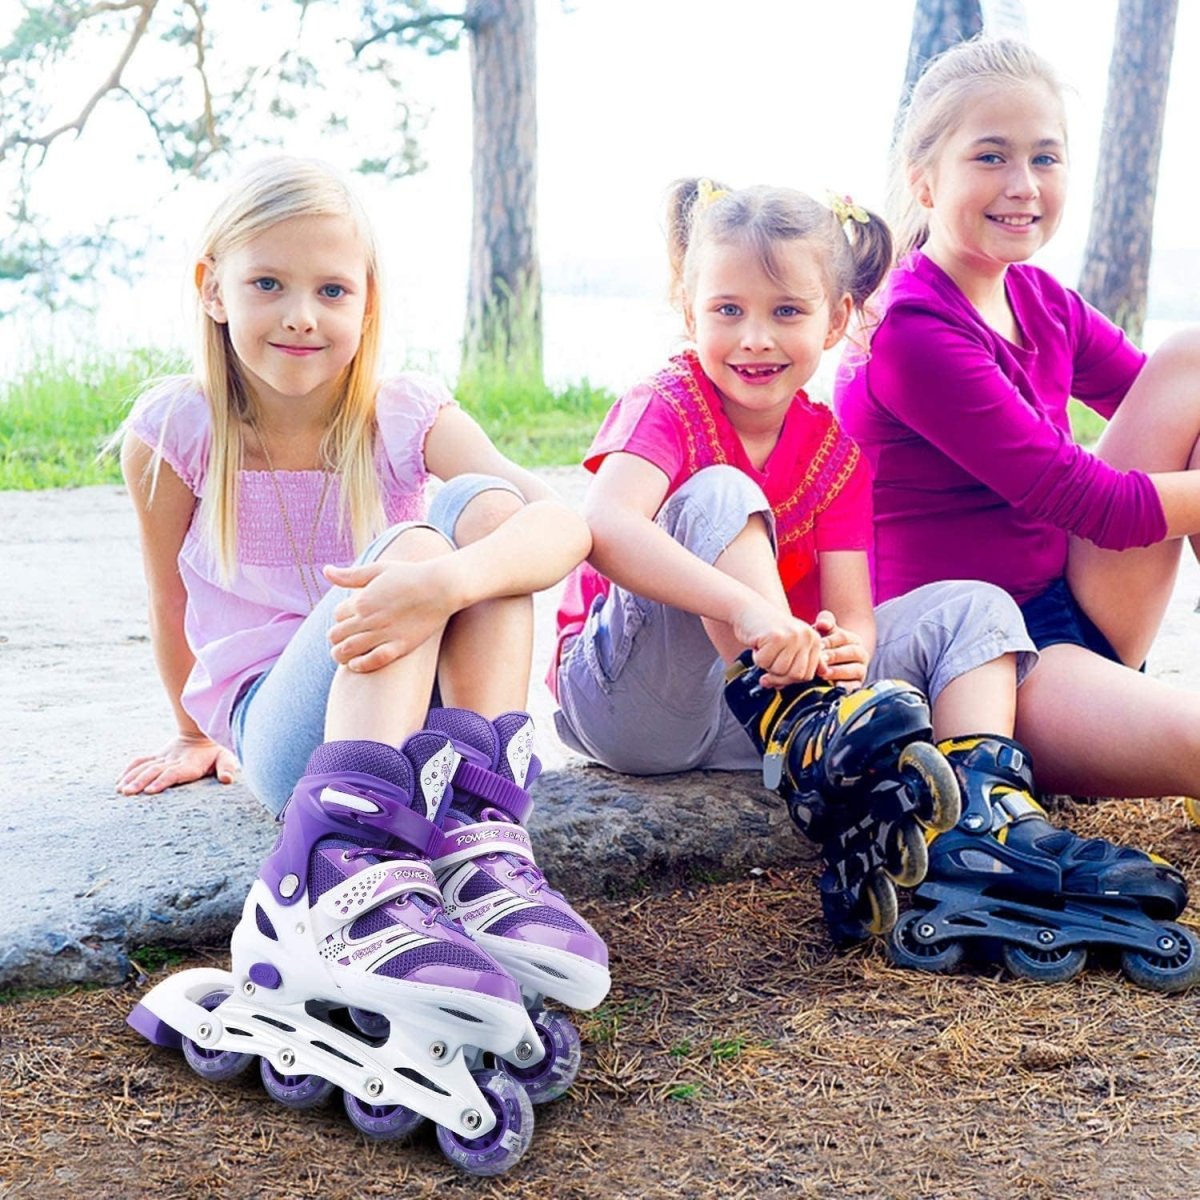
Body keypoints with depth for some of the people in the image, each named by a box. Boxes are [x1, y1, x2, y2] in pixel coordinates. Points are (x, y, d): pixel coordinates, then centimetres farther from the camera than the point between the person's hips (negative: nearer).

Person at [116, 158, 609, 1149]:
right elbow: (172, 603, 9)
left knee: (483, 506, -24)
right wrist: (196, 734, 23)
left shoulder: (408, 417, -5)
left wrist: (446, 582, -44)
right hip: (277, 730, -2)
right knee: (411, 545, -30)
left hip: (413, 725, 2)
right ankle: (344, 868, -47)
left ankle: (475, 834, -31)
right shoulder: (173, 433, -6)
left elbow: (564, 521, -24)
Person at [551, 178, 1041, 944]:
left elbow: (851, 612, -5)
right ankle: (808, 739, -44)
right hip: (632, 701, -5)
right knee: (719, 495, -28)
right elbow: (604, 527, -35)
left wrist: (847, 647, -31)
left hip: (766, 694, 6)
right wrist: (747, 608, -48)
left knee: (974, 608, -5)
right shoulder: (669, 406, -12)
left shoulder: (835, 449, 5)